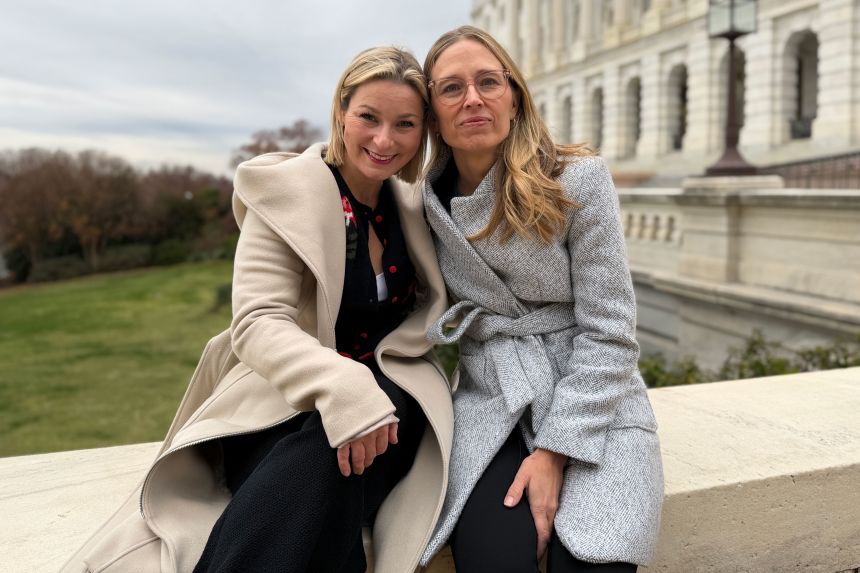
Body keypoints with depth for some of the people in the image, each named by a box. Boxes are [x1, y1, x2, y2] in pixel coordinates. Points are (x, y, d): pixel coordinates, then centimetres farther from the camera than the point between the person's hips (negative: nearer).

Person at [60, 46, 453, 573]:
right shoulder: (285, 190, -6)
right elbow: (258, 323, -17)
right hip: (286, 408, -3)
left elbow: (436, 310, 21)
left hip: (385, 403, 4)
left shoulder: (411, 206, 11)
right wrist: (342, 385, -35)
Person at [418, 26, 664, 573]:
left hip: (592, 406, -1)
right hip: (488, 407, 2)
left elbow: (608, 332, -10)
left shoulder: (578, 179, -8)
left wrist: (555, 449, -14)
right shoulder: (431, 202, 3)